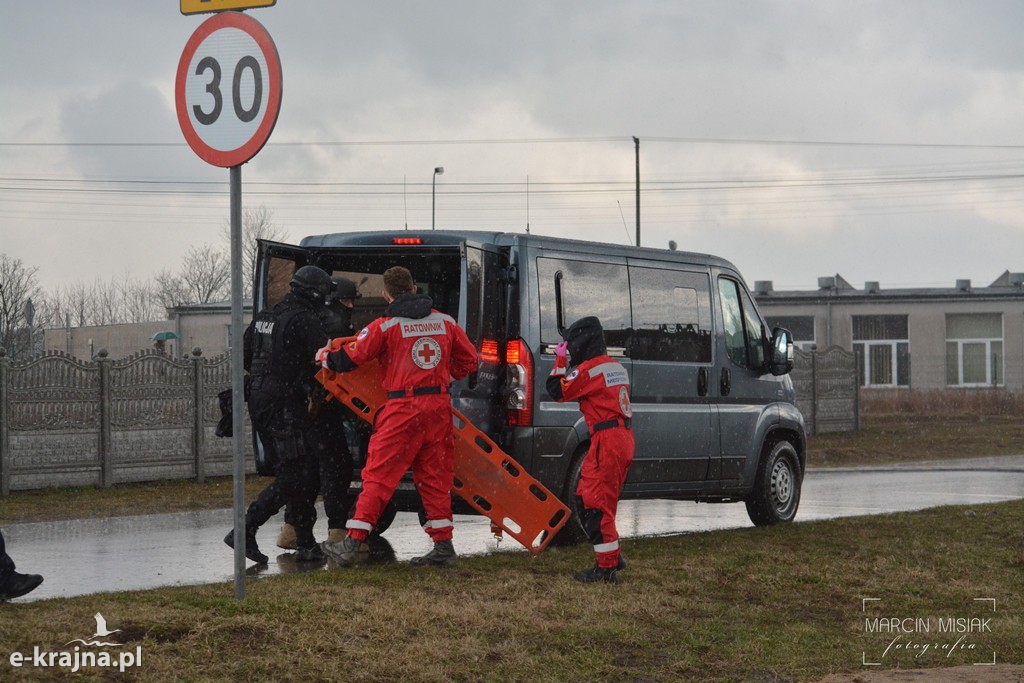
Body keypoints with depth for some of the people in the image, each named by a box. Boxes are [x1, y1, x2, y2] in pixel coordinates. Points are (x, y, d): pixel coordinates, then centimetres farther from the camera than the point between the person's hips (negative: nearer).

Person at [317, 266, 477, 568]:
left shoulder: (385, 326, -6)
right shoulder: (445, 322, 9)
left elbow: (348, 359, -4)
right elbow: (469, 360, 16)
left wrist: (324, 356, 17)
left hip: (403, 409, -5)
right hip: (439, 407, 5)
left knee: (378, 475, -1)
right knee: (434, 476, 11)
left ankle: (355, 542, -2)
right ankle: (443, 545, 10)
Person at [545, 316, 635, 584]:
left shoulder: (589, 369, -12)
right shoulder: (616, 367, 17)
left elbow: (557, 391, -11)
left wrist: (560, 360, 2)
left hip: (607, 441, -10)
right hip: (624, 439, 10)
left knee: (596, 504, -8)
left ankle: (607, 567, -10)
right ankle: (612, 556, 24)